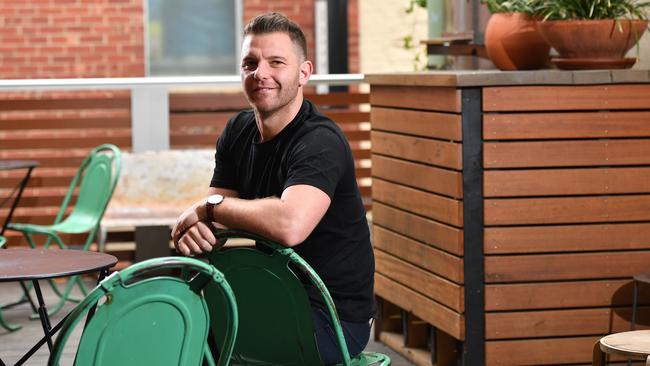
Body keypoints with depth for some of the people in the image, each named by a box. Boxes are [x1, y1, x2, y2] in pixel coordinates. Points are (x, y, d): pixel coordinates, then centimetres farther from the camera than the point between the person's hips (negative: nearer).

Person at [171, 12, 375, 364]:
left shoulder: (321, 141, -20)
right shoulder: (238, 131, 7)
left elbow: (289, 225, -38)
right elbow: (210, 216, 6)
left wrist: (211, 205, -22)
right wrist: (193, 230, -20)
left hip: (334, 317, -8)